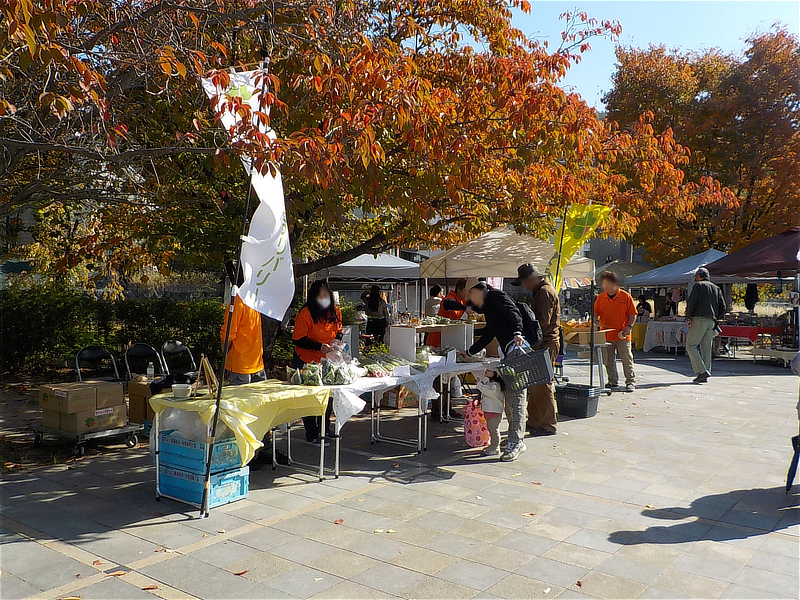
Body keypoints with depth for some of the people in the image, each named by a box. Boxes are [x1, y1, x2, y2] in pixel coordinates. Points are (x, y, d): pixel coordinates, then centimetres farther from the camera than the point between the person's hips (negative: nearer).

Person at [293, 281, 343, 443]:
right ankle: (312, 434, 16)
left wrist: (337, 340, -9)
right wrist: (320, 347, -26)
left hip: (327, 360, 6)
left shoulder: (335, 312, -2)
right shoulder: (305, 314, -20)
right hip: (306, 361, -5)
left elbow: (338, 331, 14)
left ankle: (325, 428, 33)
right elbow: (297, 340, -19)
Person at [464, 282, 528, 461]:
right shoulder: (488, 308, 31)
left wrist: (517, 333, -31)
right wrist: (469, 353, 47)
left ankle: (515, 442, -11)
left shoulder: (494, 295, 3)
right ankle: (518, 441, 13)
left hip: (517, 347, -10)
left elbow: (513, 313, -14)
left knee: (516, 398, -11)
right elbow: (487, 336, 39)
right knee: (509, 399, 8)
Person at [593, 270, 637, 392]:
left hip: (622, 336, -3)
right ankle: (613, 382, 21)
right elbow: (595, 313, 8)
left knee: (627, 359, 1)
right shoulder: (601, 298, 6)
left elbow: (633, 314, 0)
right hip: (606, 335, 4)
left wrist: (629, 326, -12)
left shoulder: (626, 296, -3)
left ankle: (631, 382, 11)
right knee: (608, 360, 9)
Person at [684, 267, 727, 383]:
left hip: (699, 320, -6)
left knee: (691, 346, -3)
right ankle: (704, 377, 5)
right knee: (706, 348, 7)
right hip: (711, 322, 6)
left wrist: (688, 318, -7)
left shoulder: (698, 285, 1)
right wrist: (715, 318, 19)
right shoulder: (716, 288, 19)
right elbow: (723, 308, 13)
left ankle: (702, 371, -15)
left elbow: (691, 302, -12)